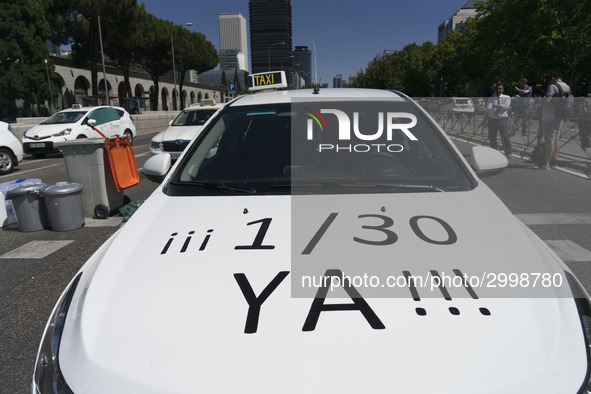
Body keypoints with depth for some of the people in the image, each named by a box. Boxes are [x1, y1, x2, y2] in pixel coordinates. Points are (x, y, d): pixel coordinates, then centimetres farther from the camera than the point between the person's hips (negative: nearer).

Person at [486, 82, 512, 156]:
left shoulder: (507, 98, 6)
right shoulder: (490, 99, 9)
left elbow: (506, 106, -13)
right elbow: (488, 109, -9)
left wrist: (496, 106, -7)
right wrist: (500, 107, -11)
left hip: (503, 120, -2)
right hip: (492, 120, 2)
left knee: (505, 137, -4)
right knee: (492, 137, 8)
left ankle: (508, 153, 7)